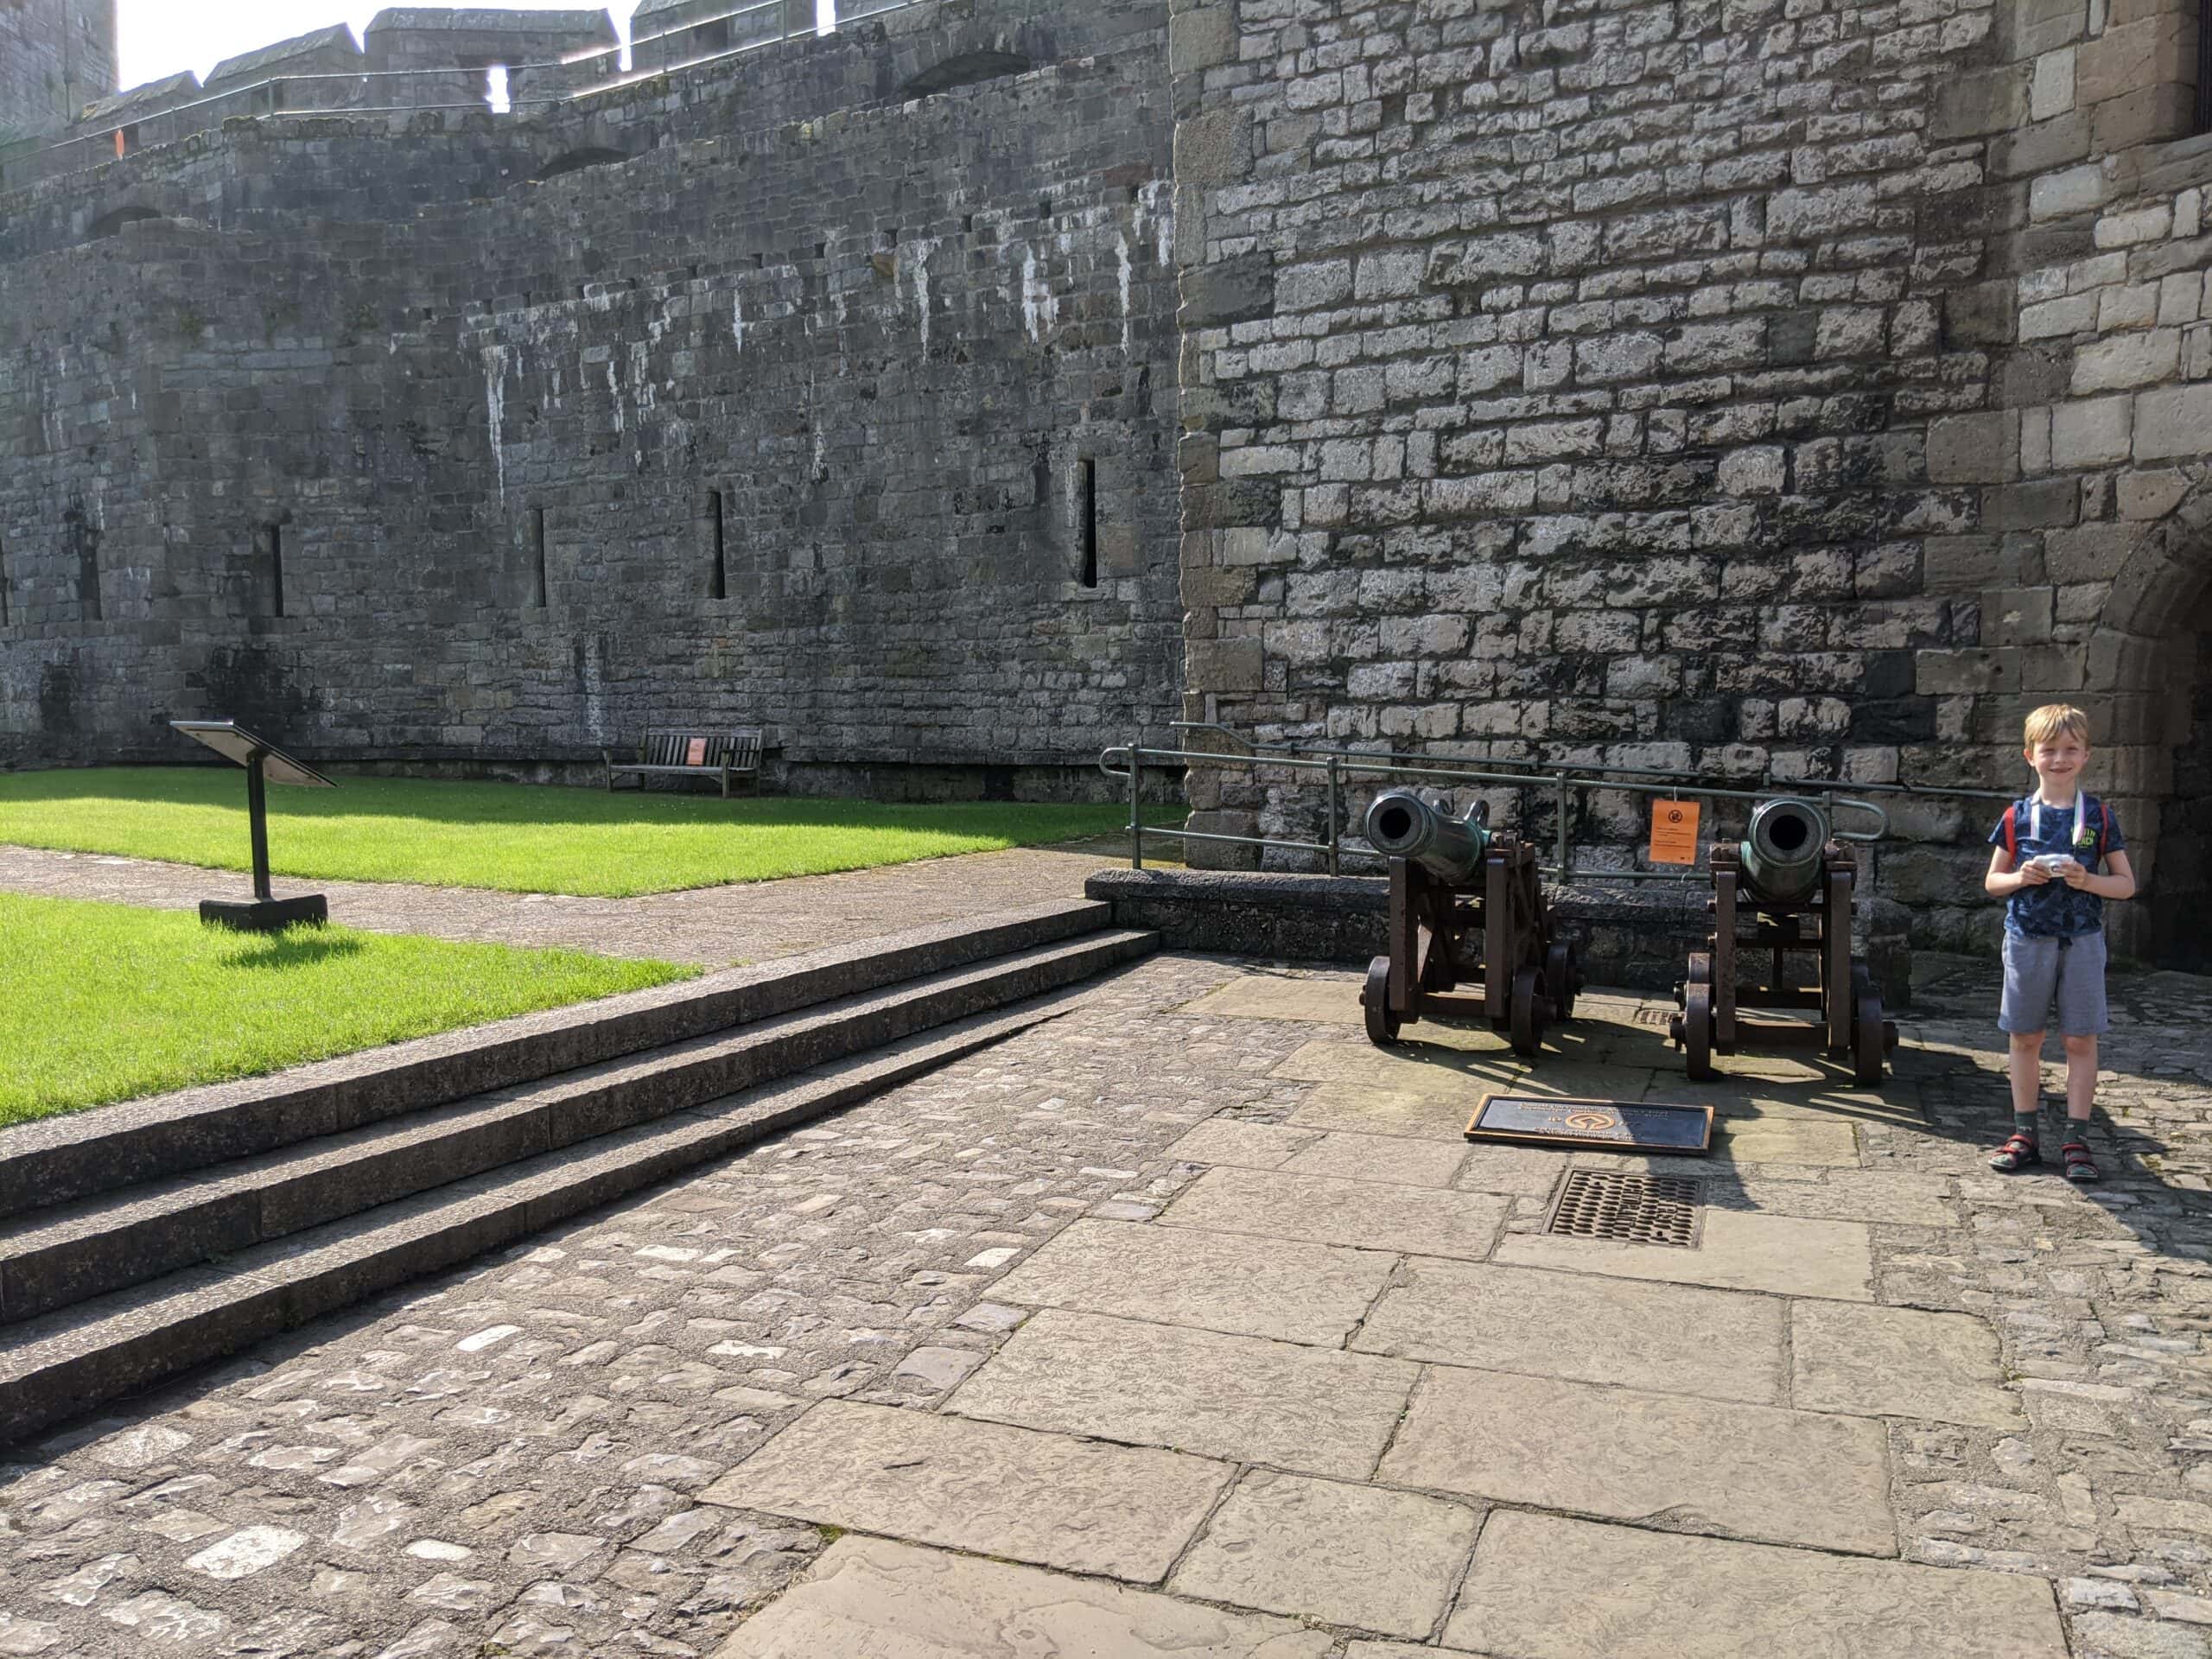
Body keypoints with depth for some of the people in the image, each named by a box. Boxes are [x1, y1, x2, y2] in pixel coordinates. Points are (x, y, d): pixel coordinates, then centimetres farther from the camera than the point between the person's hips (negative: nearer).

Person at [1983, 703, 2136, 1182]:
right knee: (2025, 1037, 7)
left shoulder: (2099, 815, 0)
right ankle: (2024, 1134, 17)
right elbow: (1991, 882, 6)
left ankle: (2077, 1140, 11)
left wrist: (2088, 880, -17)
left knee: (2080, 1039, 3)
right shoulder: (2018, 816, 1)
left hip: (2082, 939, -1)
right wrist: (2021, 878, -14)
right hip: (2027, 938, 1)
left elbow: (2126, 883, 2)